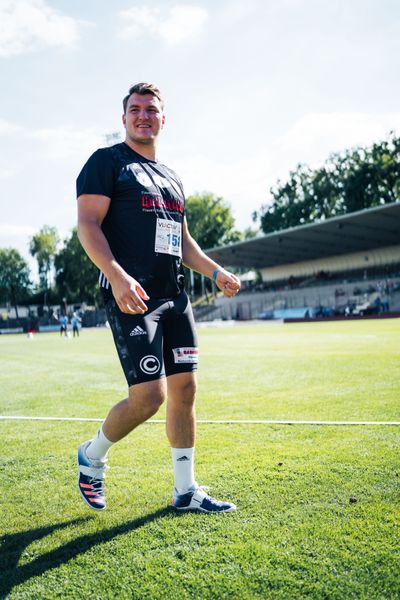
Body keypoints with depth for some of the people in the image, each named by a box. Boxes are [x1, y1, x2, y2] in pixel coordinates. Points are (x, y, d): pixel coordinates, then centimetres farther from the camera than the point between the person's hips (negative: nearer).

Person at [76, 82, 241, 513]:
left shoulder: (172, 178, 22)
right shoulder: (107, 161, 1)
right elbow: (87, 225, -11)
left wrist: (216, 272, 12)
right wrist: (117, 276, -26)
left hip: (174, 296, 7)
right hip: (130, 296, -7)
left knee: (184, 388, 7)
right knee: (148, 396, -11)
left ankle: (185, 491, 20)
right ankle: (92, 457, 18)